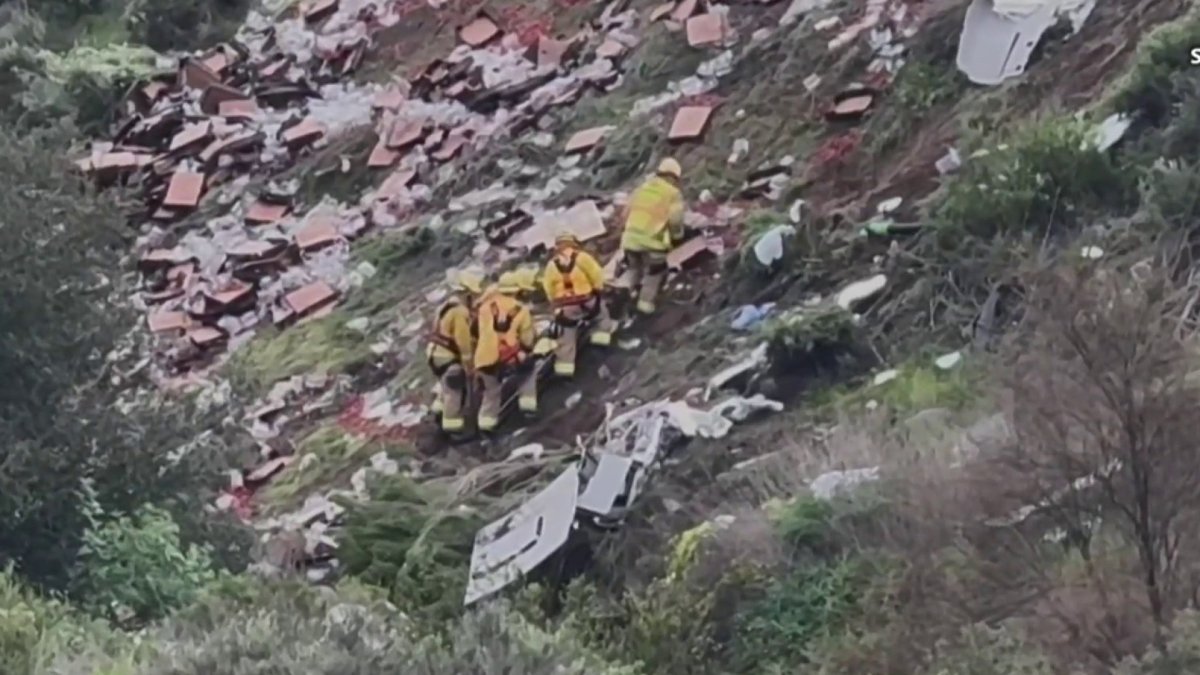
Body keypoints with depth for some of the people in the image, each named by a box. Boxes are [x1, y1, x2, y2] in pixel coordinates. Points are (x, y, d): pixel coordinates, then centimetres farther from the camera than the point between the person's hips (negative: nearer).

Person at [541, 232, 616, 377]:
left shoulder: (551, 265, 5)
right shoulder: (582, 258, -5)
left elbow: (548, 288, 6)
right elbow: (596, 275, -5)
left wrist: (556, 303, 19)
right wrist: (598, 289, 13)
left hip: (564, 306, 2)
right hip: (586, 301, -2)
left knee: (566, 337, 13)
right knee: (601, 312, 30)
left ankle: (564, 365, 9)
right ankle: (601, 337, 22)